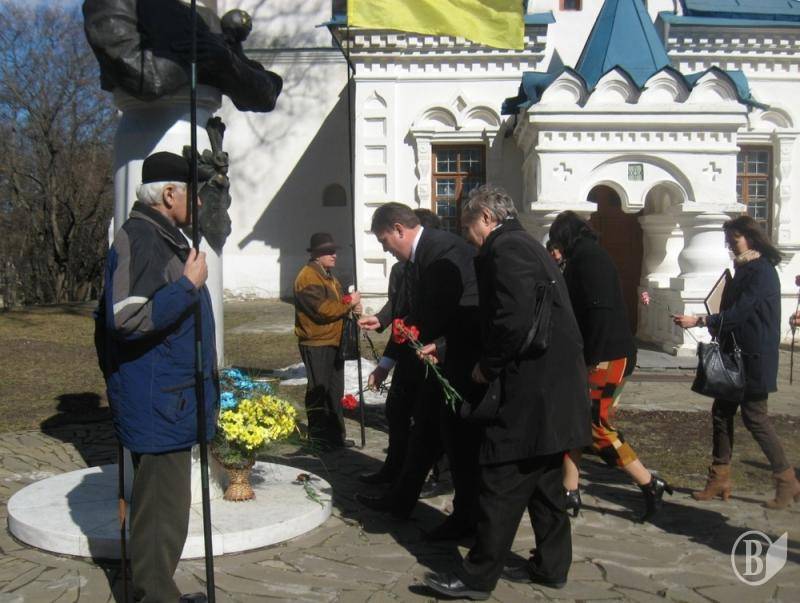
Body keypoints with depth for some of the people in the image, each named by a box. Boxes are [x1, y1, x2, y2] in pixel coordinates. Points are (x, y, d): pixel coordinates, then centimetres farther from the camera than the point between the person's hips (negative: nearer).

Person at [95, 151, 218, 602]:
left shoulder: (163, 238, 16)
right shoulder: (140, 239, -17)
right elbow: (126, 317, -29)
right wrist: (189, 285, -22)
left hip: (169, 402, 11)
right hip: (158, 407, -11)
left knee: (165, 507, 20)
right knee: (162, 513, -3)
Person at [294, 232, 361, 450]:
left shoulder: (327, 275, 17)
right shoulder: (308, 277, -15)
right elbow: (322, 309, -24)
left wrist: (351, 306, 1)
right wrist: (349, 303, -15)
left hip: (333, 342, 10)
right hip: (316, 344, -10)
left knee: (335, 391, 15)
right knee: (318, 392, -2)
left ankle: (335, 436, 25)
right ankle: (319, 439, 7)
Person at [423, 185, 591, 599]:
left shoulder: (504, 249, -13)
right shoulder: (528, 245, 18)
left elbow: (513, 318, -25)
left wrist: (488, 366, -11)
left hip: (530, 390, -10)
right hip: (553, 386, 10)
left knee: (501, 483, -3)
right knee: (544, 482, 17)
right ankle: (551, 566, 27)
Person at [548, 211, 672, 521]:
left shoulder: (588, 257, -12)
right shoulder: (585, 257, 18)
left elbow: (601, 309, -21)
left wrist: (592, 359, -22)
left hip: (608, 356, -10)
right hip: (594, 356, 10)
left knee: (594, 425, -8)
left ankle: (650, 485, 2)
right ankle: (570, 491, 14)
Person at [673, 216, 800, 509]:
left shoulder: (762, 271, -15)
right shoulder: (743, 270, 15)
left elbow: (739, 312, -22)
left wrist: (698, 321, -23)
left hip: (754, 357, -9)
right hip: (734, 354, 9)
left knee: (754, 415, -5)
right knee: (722, 412, 8)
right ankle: (719, 480, 14)